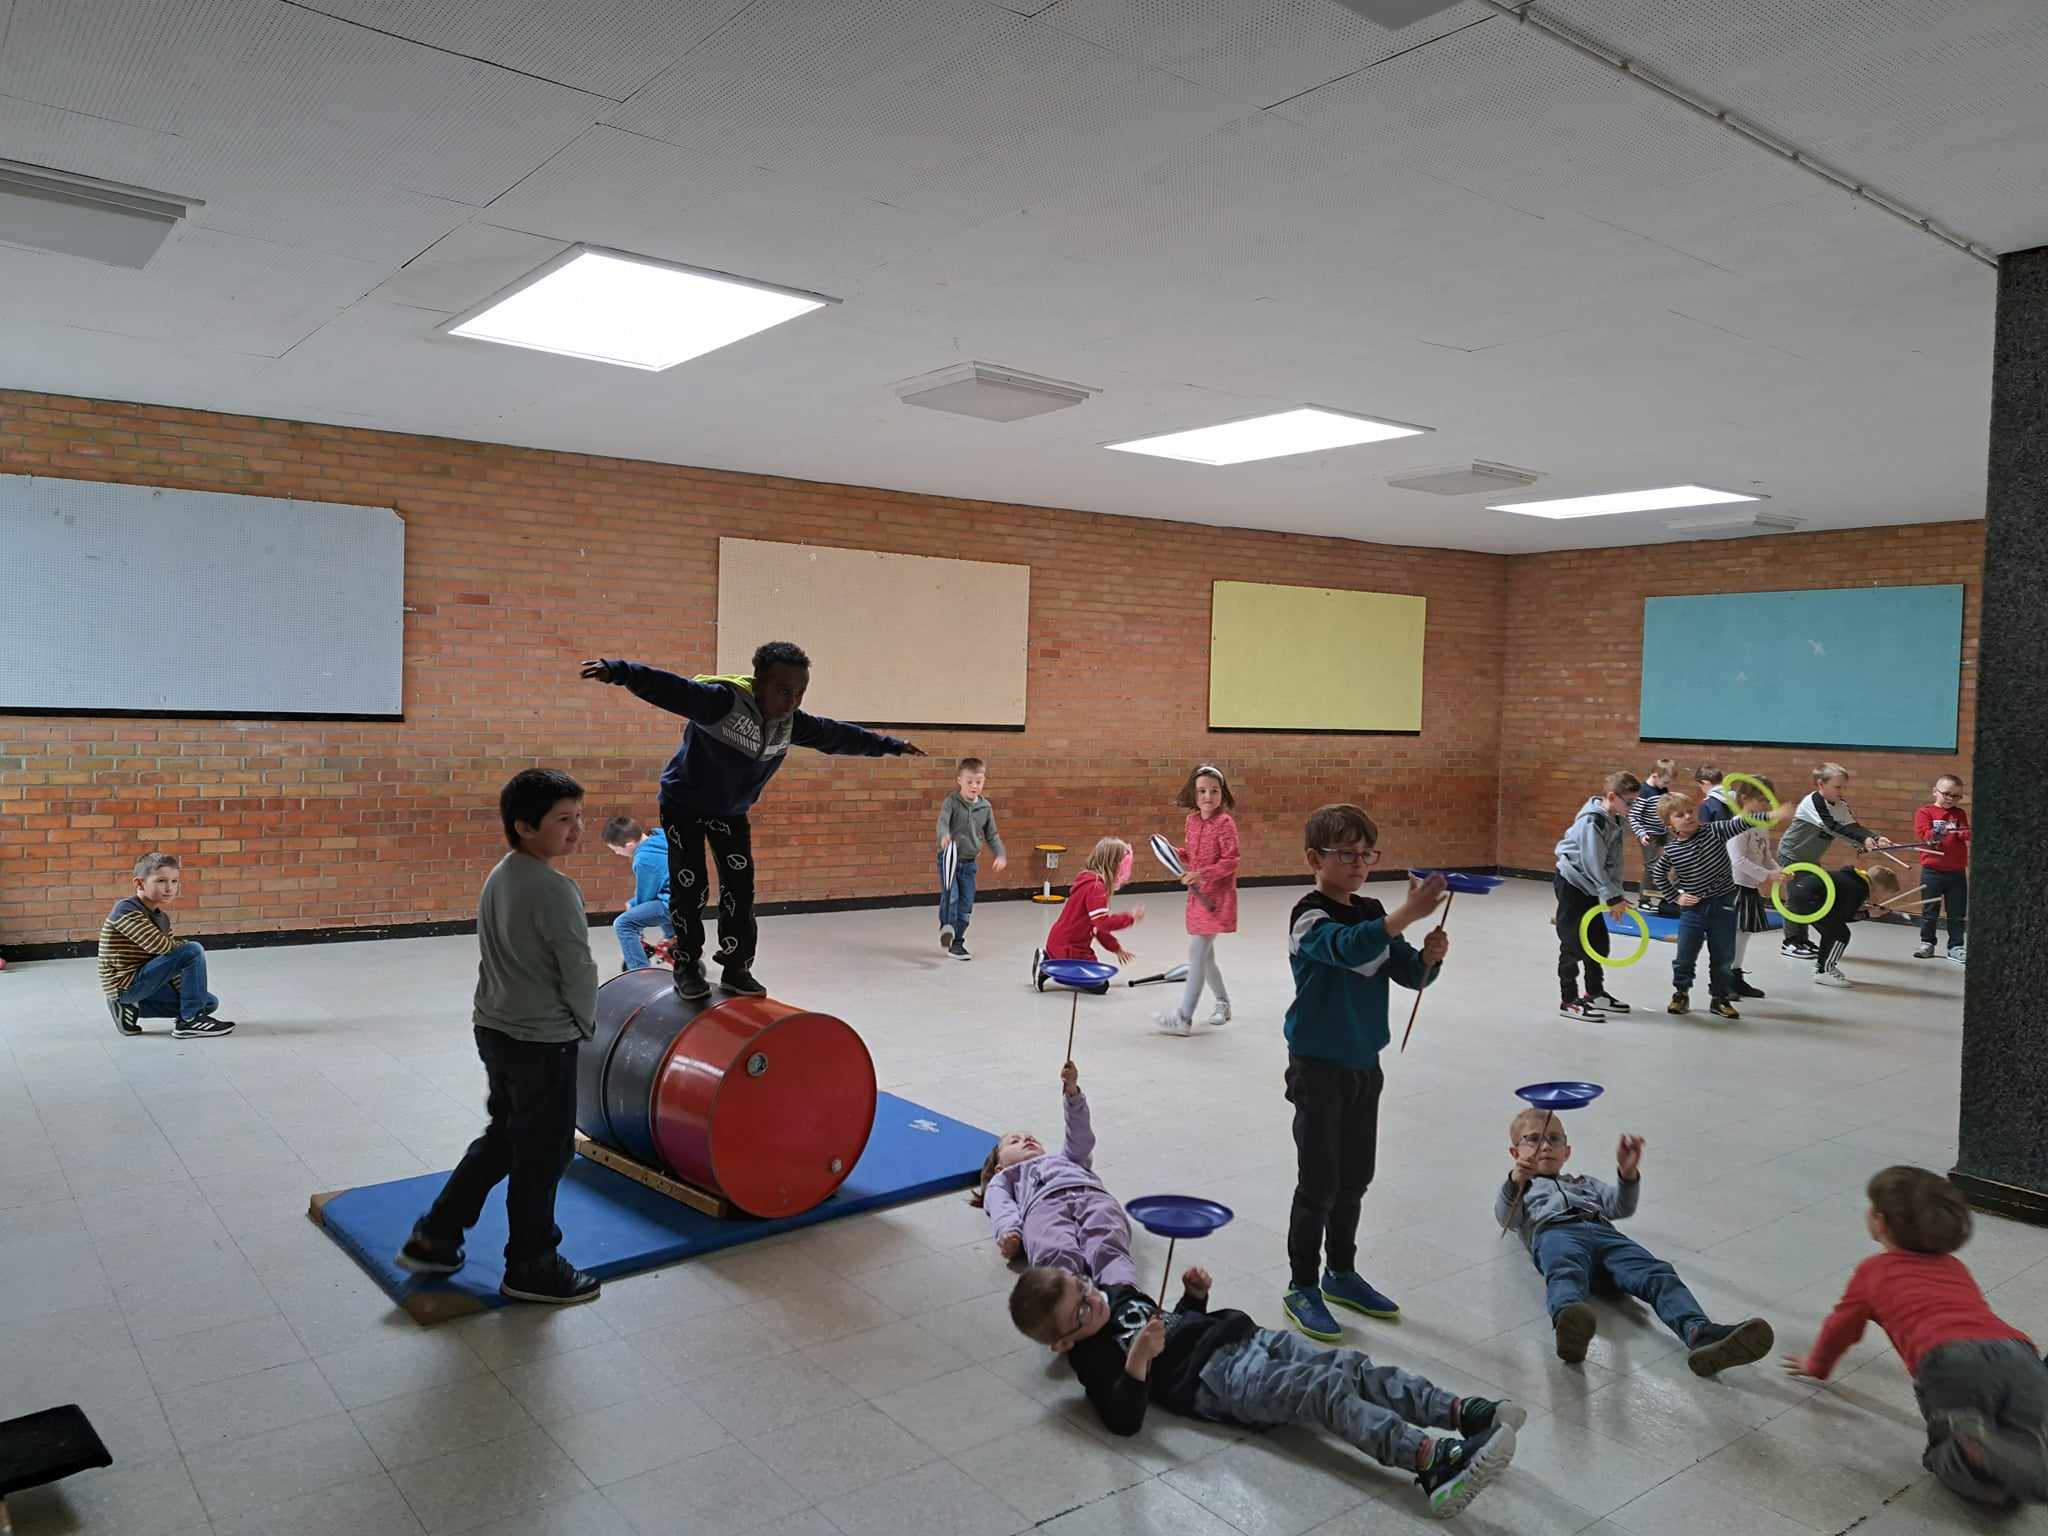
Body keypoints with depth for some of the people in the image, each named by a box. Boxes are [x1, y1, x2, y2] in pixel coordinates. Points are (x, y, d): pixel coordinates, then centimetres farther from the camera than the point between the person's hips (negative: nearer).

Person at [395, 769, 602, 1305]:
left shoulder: (499, 878, 6)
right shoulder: (555, 890, -22)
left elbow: (497, 959, 11)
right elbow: (580, 973, -18)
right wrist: (585, 1023, 2)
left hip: (494, 1029, 9)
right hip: (543, 1041, -8)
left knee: (502, 1138, 23)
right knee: (542, 1153, 6)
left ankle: (434, 1237, 28)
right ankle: (531, 1268, 20)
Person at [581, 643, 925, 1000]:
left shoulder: (791, 722, -12)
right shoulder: (721, 700, -32)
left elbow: (835, 735, 3)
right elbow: (668, 688, -45)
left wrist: (889, 745, 12)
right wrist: (619, 671, -63)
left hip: (731, 811, 5)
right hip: (684, 805, -5)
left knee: (740, 889, 2)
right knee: (690, 887, -6)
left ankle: (737, 968, 15)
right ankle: (687, 967, 11)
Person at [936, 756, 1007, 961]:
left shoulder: (985, 807, 4)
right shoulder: (951, 801, -9)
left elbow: (992, 834, 11)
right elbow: (943, 822, -23)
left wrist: (1001, 854, -1)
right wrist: (944, 836, -45)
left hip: (969, 861, 4)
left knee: (966, 903, 6)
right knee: (951, 896, -20)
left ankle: (956, 942, 17)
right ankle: (946, 926, 3)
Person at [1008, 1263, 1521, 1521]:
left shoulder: (1119, 1293, 19)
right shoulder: (1091, 1356, -6)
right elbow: (1124, 1420, -21)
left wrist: (1195, 1294, 14)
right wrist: (1137, 1362, -35)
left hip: (1243, 1336, 8)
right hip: (1215, 1376, -8)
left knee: (1351, 1366, -12)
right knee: (1325, 1389, -28)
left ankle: (1461, 1411, -20)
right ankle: (1432, 1459, -41)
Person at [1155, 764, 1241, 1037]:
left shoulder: (1225, 823, -13)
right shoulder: (1192, 822, 8)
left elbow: (1230, 862, -15)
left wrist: (1201, 874, -25)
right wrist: (1175, 853, -2)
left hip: (1217, 897, -8)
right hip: (1197, 895, 8)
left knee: (1196, 952, -10)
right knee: (1204, 955, 16)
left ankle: (1184, 1017, -8)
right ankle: (1223, 1003, 36)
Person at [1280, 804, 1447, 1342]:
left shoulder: (1373, 913, 6)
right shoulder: (1310, 917, -17)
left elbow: (1409, 973, 3)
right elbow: (1349, 947, -38)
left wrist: (1430, 956, -19)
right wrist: (1408, 914, -48)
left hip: (1364, 1064, 7)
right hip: (1319, 1067, -7)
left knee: (1354, 1178, 17)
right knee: (1319, 1183, 1)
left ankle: (1341, 1272, 34)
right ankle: (1302, 1286, 15)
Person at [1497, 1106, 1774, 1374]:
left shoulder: (1584, 1183, 44)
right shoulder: (1517, 1188, 35)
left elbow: (1621, 1208, 24)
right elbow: (1507, 1218, 10)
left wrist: (1628, 1173, 2)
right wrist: (1515, 1183, -12)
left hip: (1603, 1231, 4)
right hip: (1555, 1230, -4)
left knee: (1657, 1273, -29)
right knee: (1567, 1273, -41)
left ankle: (1700, 1335, -56)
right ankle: (1569, 1324, -74)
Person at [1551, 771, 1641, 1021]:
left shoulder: (1616, 820, 3)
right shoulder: (1592, 821, -25)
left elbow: (1614, 862, 6)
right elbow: (1594, 866, -26)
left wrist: (1618, 894, -1)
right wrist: (1613, 898, -23)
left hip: (1589, 887, 9)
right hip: (1571, 883, -9)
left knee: (1599, 940, 15)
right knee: (1573, 943, -7)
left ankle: (1595, 993, 29)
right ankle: (1568, 1001, -1)